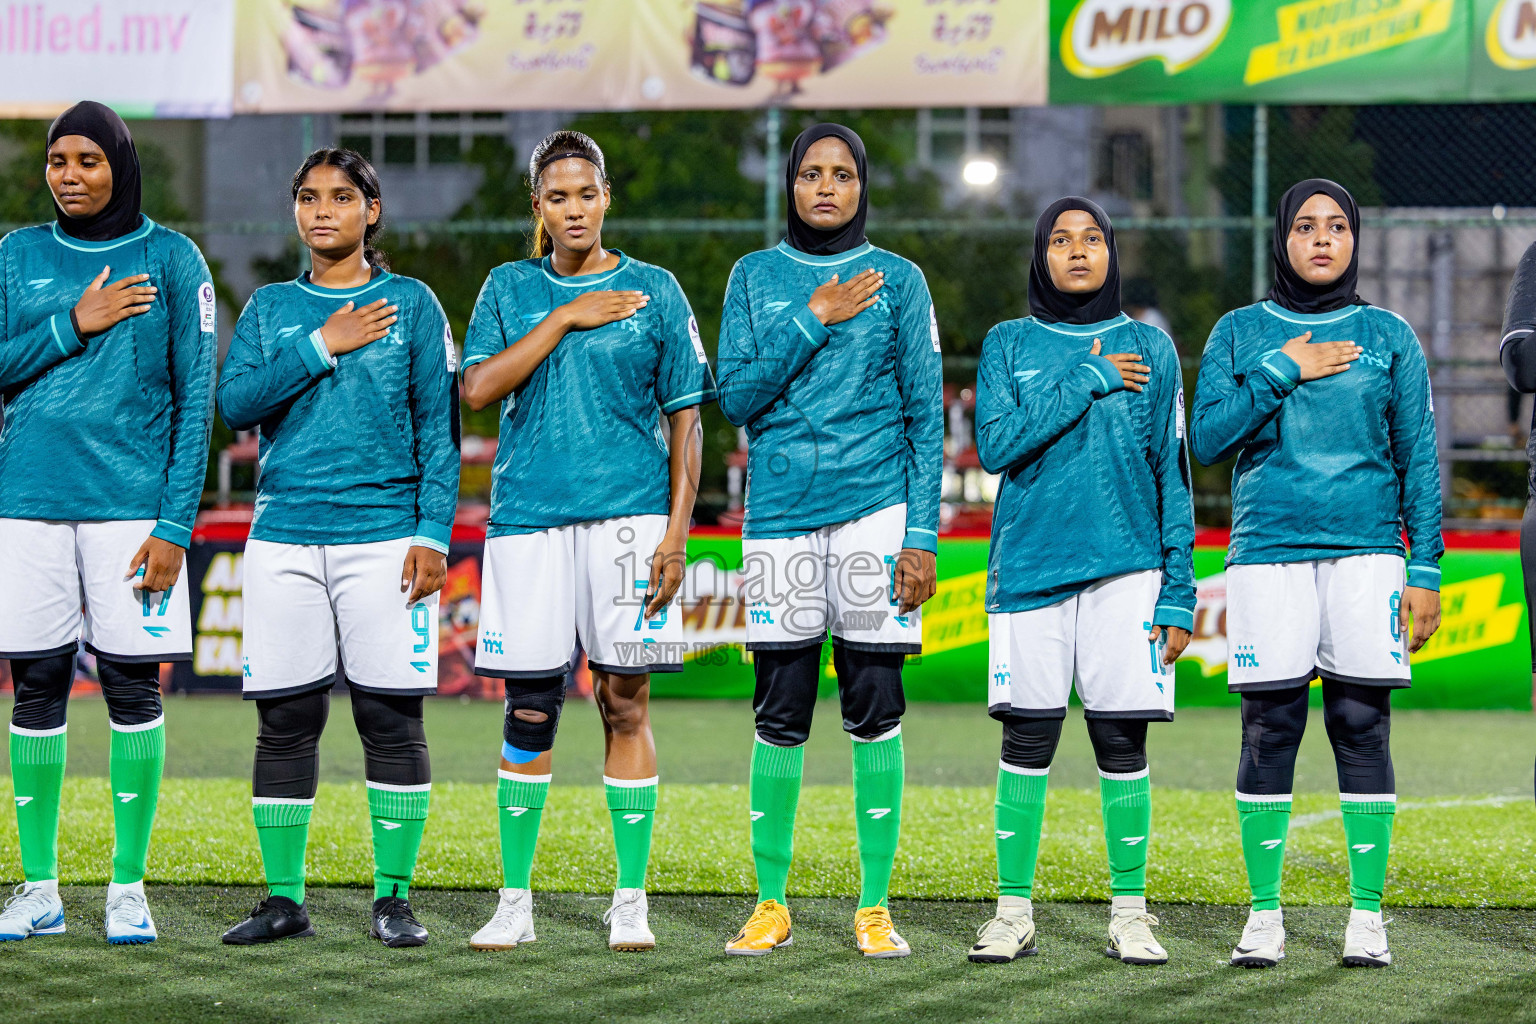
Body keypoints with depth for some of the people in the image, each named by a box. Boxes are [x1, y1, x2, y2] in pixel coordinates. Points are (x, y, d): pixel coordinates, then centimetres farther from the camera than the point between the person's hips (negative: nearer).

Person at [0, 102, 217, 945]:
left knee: (133, 690, -1)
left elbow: (195, 399, 0)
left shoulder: (170, 259, 3)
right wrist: (74, 325, -7)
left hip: (130, 505, -2)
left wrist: (175, 525, -7)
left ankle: (128, 889, 8)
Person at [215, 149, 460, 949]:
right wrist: (321, 346, -8)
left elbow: (438, 427, 3)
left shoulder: (411, 304, 7)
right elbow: (235, 402, -1)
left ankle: (394, 898, 4)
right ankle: (284, 898, 9)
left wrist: (432, 533, -5)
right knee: (285, 719, 2)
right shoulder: (270, 308, 14)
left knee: (391, 716, -4)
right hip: (284, 535, 2)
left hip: (383, 533, -2)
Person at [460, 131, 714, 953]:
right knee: (527, 710, 3)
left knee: (624, 702, -1)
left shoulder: (653, 292, 7)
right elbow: (477, 390, -3)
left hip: (628, 511, -1)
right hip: (527, 514, 1)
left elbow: (684, 419, 6)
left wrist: (677, 530, -4)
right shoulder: (510, 289, 11)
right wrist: (566, 317, -8)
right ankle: (515, 900, 11)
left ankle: (630, 899, 6)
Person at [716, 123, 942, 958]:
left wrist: (922, 534, -3)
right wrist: (812, 321, -7)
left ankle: (874, 908, 4)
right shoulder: (755, 277, 11)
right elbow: (737, 395, 2)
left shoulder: (898, 281, 8)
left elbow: (925, 414, 5)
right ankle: (771, 904, 9)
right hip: (779, 512, 1)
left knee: (874, 708, -2)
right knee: (780, 713, 1)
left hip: (874, 504, -1)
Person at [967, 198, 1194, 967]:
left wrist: (1179, 592, 1)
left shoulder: (1149, 348, 11)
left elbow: (1171, 474, 8)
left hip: (1126, 566, 0)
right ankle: (1013, 912, 6)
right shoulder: (1010, 345, 10)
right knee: (1026, 739, -1)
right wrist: (1088, 382, -8)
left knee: (1121, 740, -1)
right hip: (1029, 565, 0)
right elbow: (996, 444, -6)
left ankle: (1129, 913, 7)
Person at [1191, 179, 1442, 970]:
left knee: (1362, 726, -3)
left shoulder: (1389, 337, 10)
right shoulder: (1240, 334, 10)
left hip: (1365, 553, 0)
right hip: (1267, 554, 0)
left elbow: (1419, 459, 9)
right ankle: (1264, 913, 6)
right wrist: (1284, 370, -7)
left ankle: (1367, 914, 3)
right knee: (1269, 731, -2)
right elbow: (1207, 438, 0)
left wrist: (1425, 570, 2)